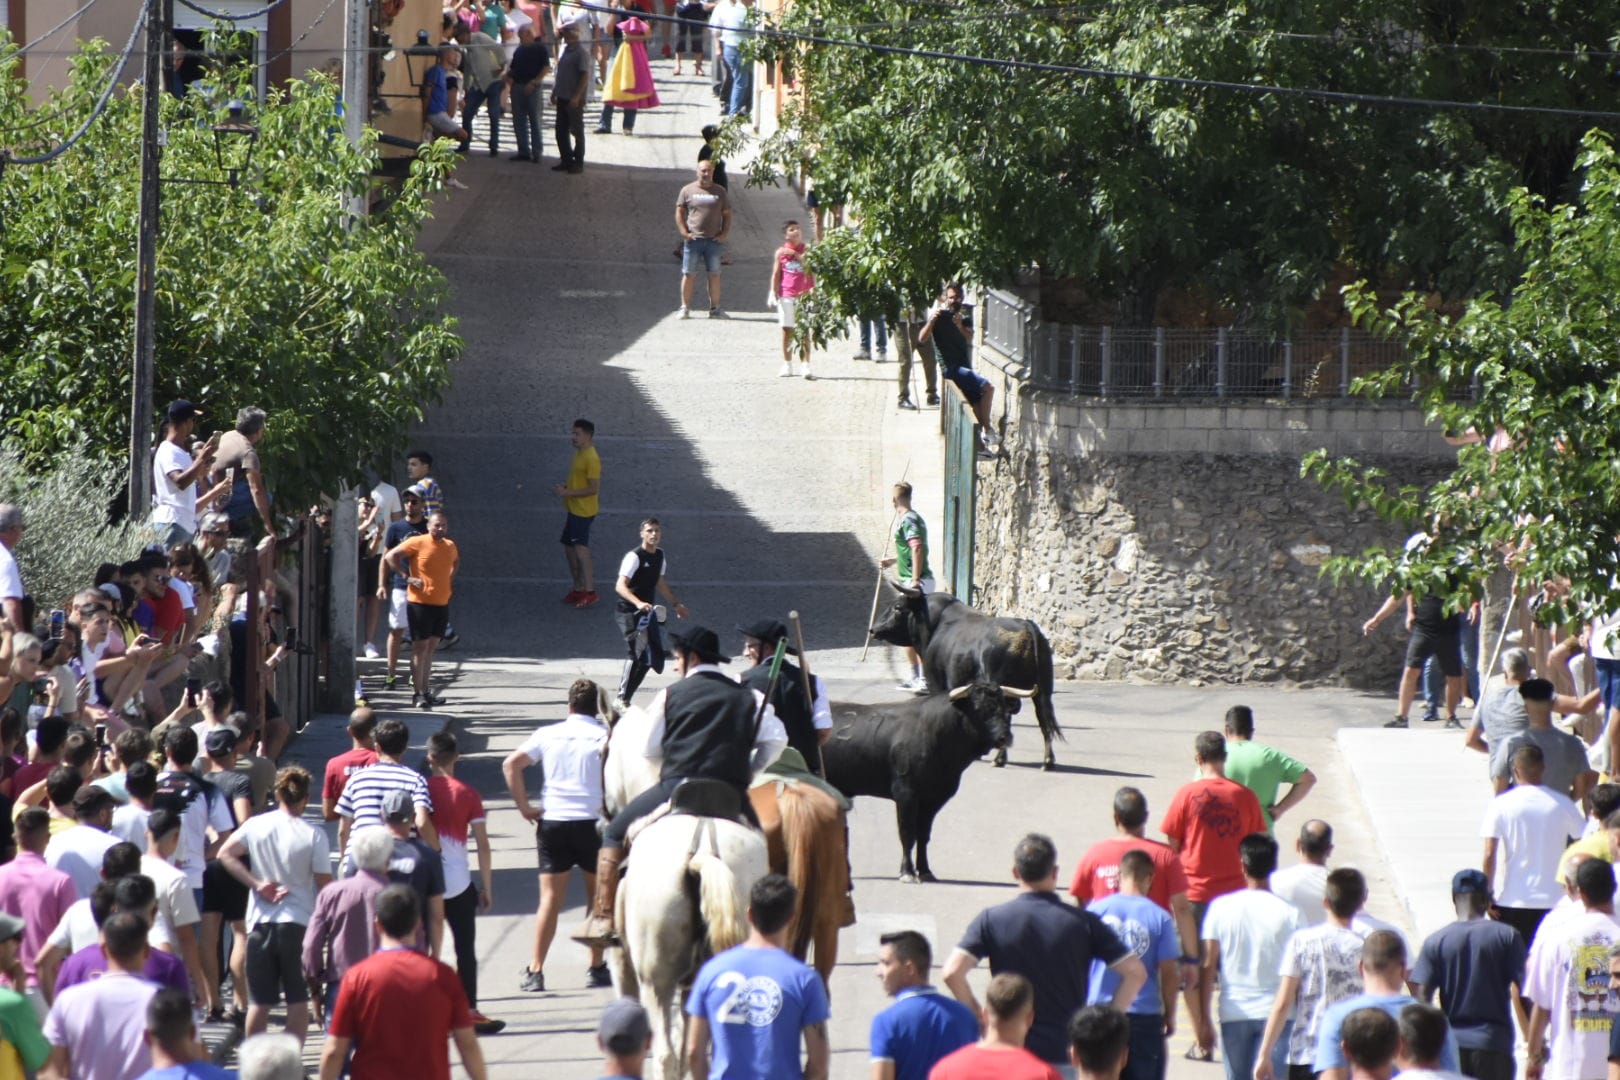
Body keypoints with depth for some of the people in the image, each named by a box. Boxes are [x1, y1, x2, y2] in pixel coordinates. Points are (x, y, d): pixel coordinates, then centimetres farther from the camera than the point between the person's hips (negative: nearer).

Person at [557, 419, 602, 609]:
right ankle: (579, 588, 26)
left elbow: (593, 489, -22)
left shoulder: (591, 459, -20)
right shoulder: (579, 454, 10)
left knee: (580, 549, -15)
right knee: (569, 548, 15)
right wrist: (565, 488, 5)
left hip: (584, 511, -10)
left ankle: (590, 591, -13)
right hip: (574, 509, 10)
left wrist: (567, 493, -21)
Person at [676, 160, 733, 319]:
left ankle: (715, 308, 11)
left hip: (713, 240, 2)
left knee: (714, 275, 4)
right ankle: (685, 308, 2)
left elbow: (727, 215, 13)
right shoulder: (688, 190, 5)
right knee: (689, 274, -2)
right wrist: (684, 233, -6)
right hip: (693, 239, -2)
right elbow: (679, 212, 5)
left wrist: (724, 233, -1)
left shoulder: (720, 192, 10)